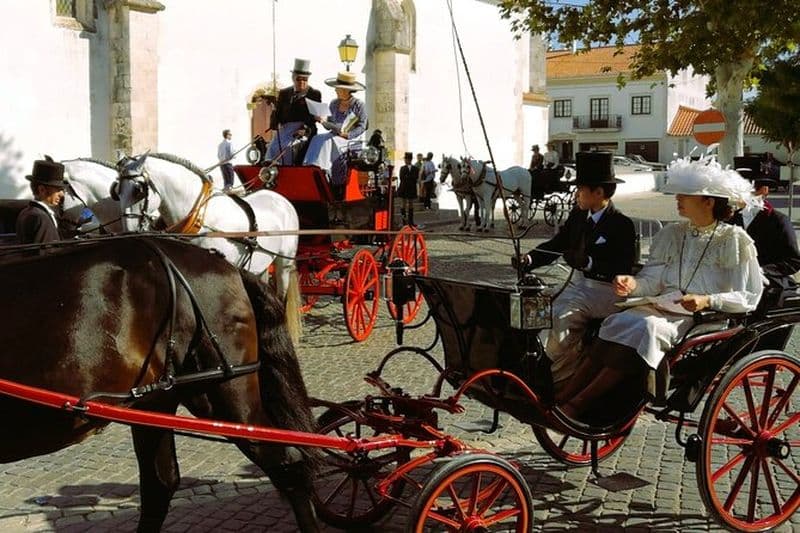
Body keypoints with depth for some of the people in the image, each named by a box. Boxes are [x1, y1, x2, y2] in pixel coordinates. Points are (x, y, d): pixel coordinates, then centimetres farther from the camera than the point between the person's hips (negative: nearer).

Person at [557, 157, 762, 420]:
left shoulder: (735, 240, 0)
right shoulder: (672, 233, 16)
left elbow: (750, 297, -3)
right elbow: (653, 279, 11)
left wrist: (708, 301, -19)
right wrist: (633, 284, -11)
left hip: (703, 319, -5)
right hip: (663, 308, 5)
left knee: (646, 328, -33)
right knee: (617, 323, -26)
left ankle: (577, 405, -32)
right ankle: (563, 396, -30)